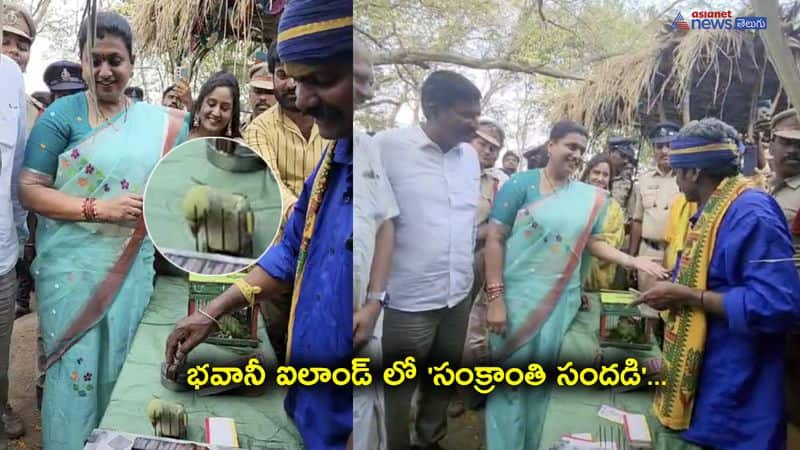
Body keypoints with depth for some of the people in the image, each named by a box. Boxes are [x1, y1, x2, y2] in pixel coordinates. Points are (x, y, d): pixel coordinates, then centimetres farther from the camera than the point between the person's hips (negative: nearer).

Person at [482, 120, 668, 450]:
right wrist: (495, 296, -15)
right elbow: (495, 239, -9)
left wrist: (633, 261, -5)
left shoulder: (590, 197, 7)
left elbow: (592, 242, 11)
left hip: (560, 302, 4)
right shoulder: (520, 184, -6)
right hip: (517, 295, -4)